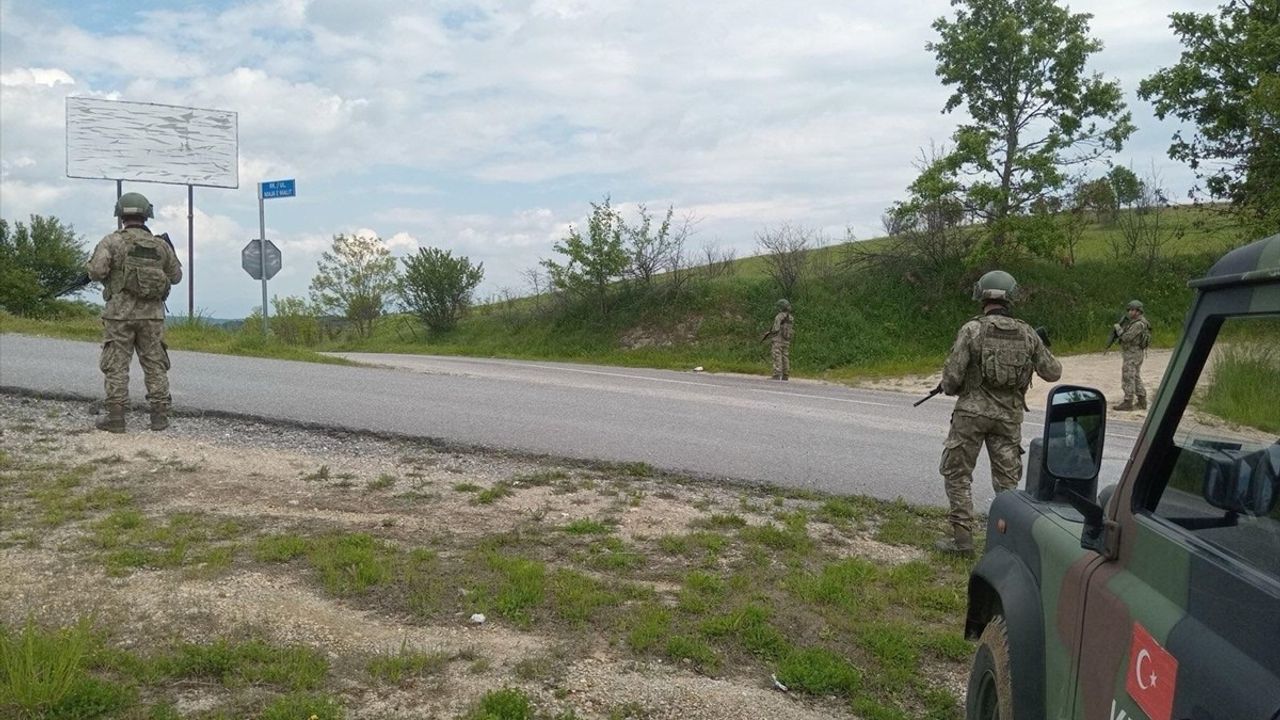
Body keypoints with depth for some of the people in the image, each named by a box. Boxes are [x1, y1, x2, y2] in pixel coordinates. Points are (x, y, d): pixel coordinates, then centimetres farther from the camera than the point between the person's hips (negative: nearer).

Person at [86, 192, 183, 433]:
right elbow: (176, 276, 14)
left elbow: (96, 271, -15)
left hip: (120, 313, -2)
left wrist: (112, 271, 7)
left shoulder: (112, 241, -5)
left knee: (116, 365, 3)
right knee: (155, 364, 9)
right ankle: (159, 415, 9)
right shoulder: (161, 245, 5)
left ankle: (115, 417, 3)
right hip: (152, 314, 3)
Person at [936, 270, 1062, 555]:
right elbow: (1053, 372, 10)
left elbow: (952, 375, -12)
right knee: (1007, 480, 12)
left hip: (972, 413, -3)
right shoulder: (1027, 334, 2)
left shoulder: (972, 330, -10)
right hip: (1009, 416, 3)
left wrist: (950, 388, 10)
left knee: (956, 474, 8)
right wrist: (1045, 351, 30)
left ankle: (962, 538, 6)